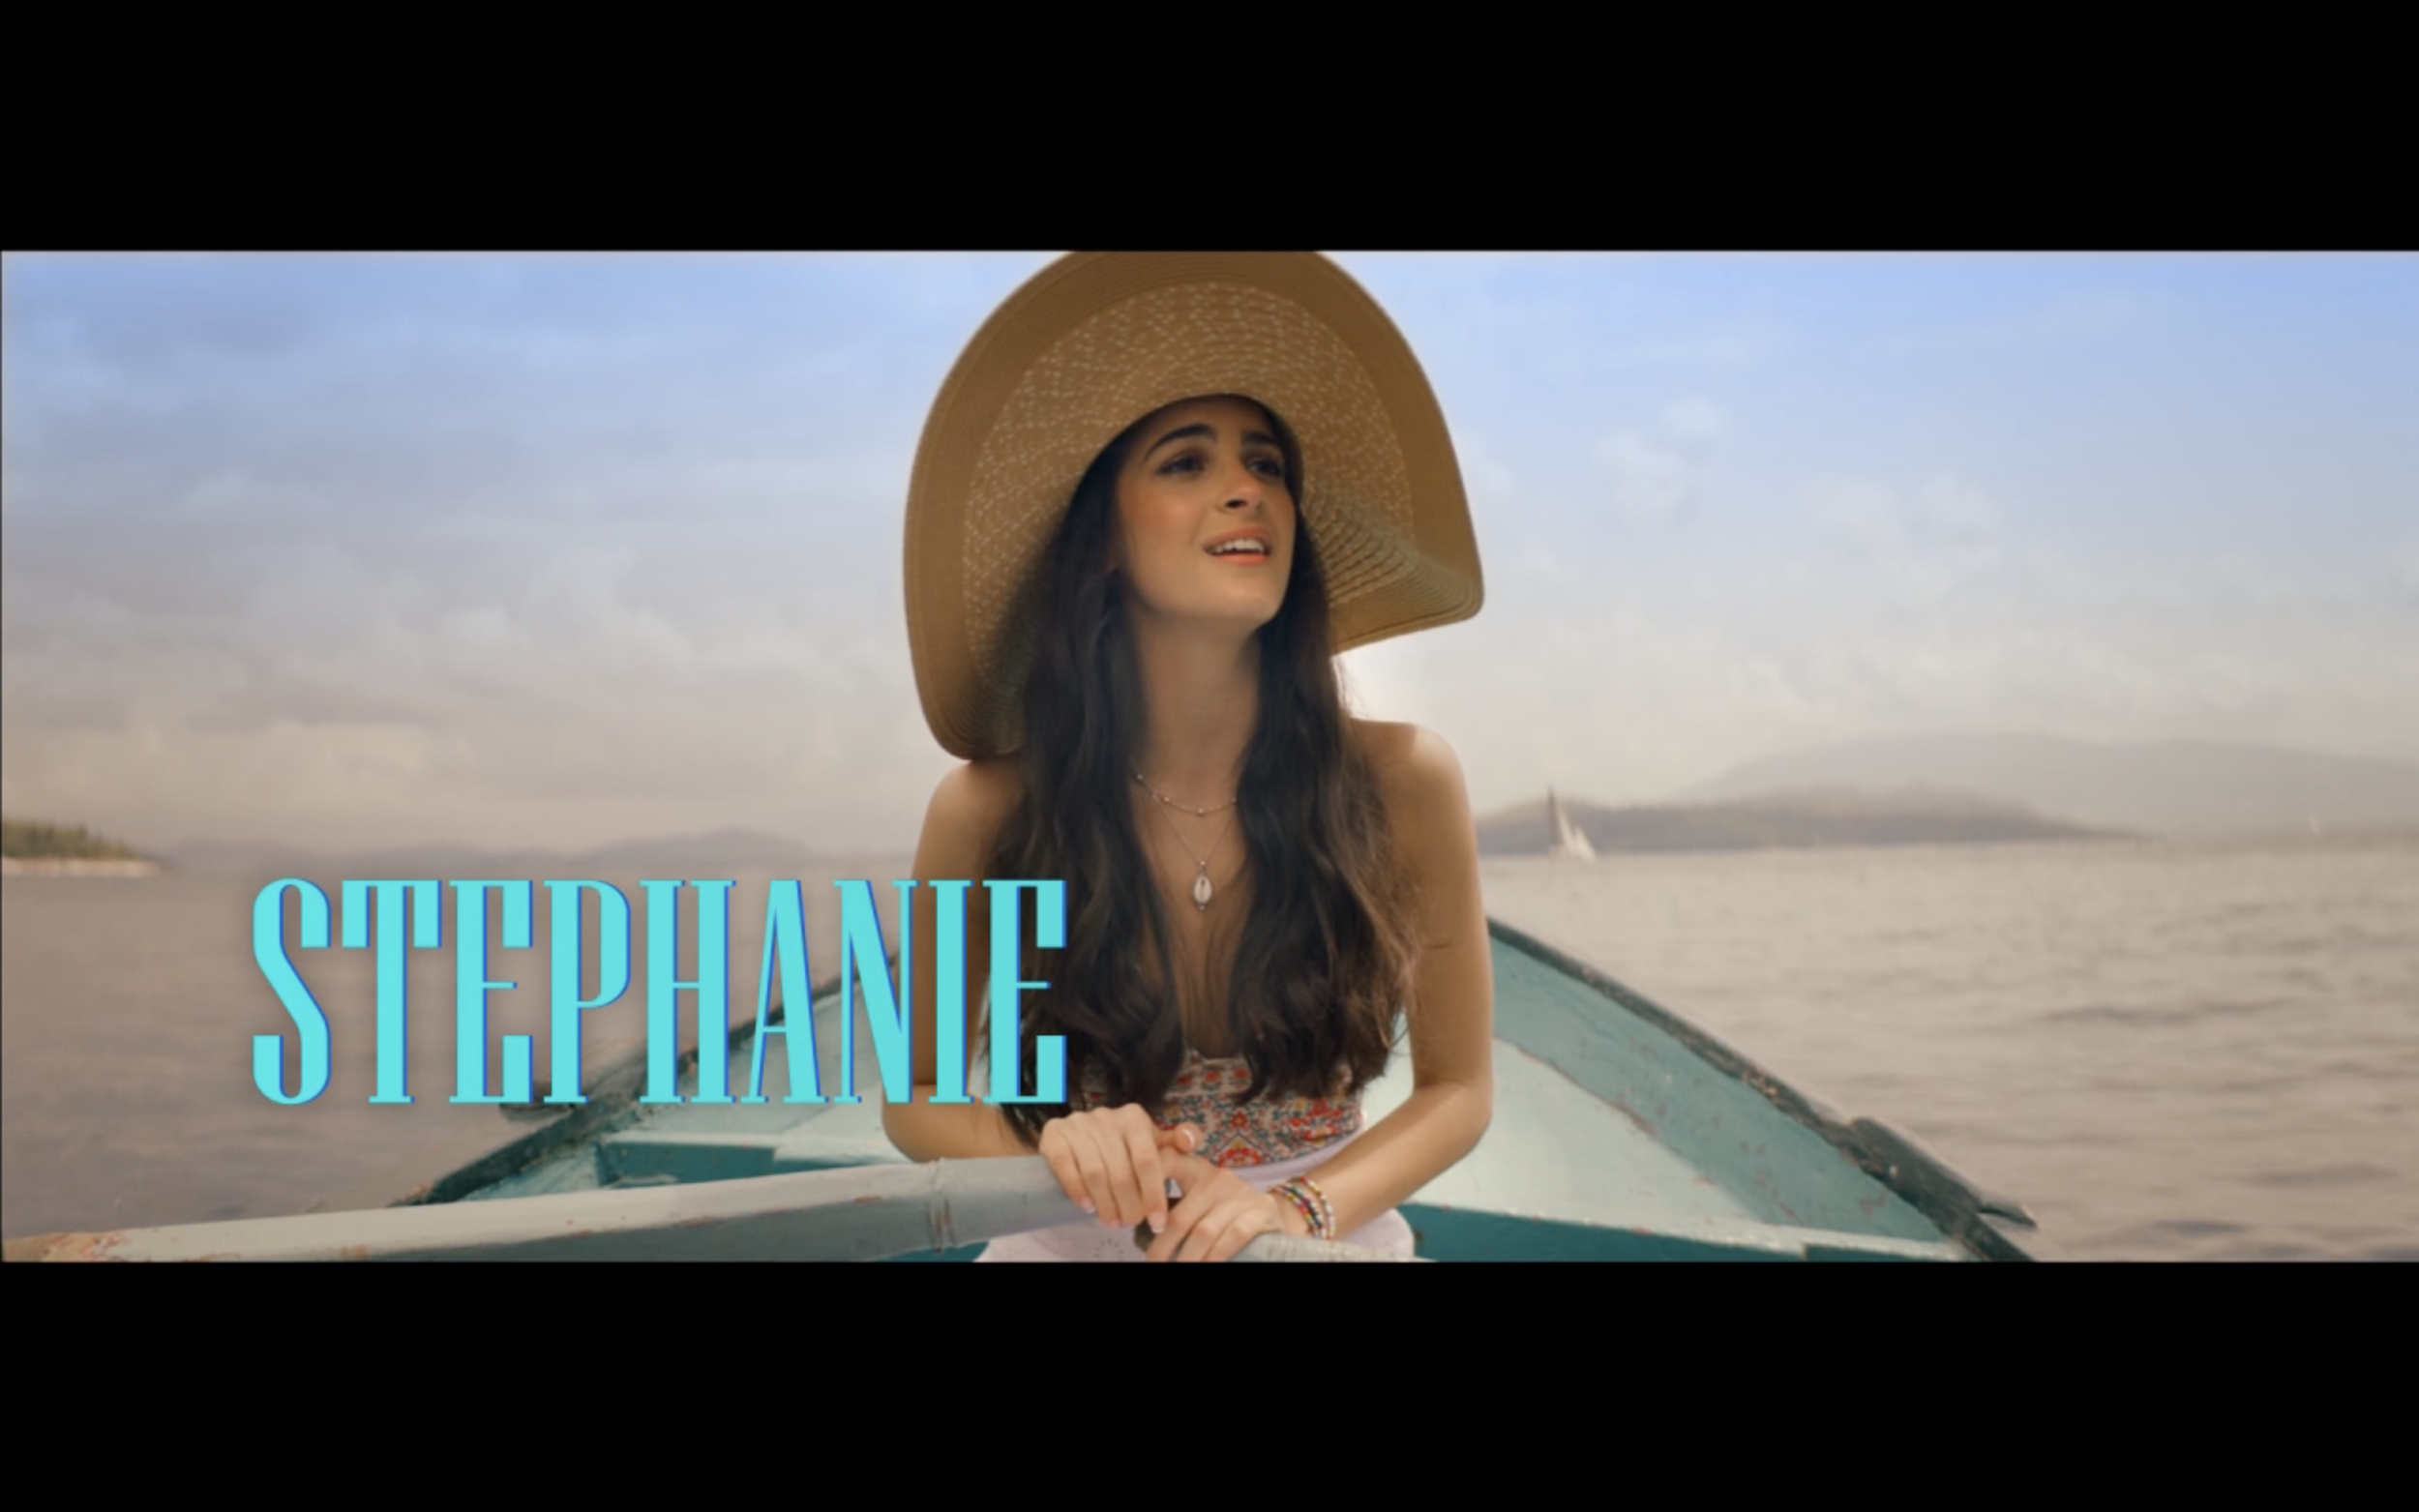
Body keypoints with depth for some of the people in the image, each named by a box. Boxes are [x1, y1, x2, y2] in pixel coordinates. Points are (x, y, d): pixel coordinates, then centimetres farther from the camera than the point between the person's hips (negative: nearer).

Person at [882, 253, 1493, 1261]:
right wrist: (1055, 1144, -18)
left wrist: (1301, 1205, -17)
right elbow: (915, 1100, 1)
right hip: (1076, 1244, 0)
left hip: (1328, 1237, 1)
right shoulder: (988, 811, -12)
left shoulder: (1400, 783, -11)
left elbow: (1458, 1089, 0)